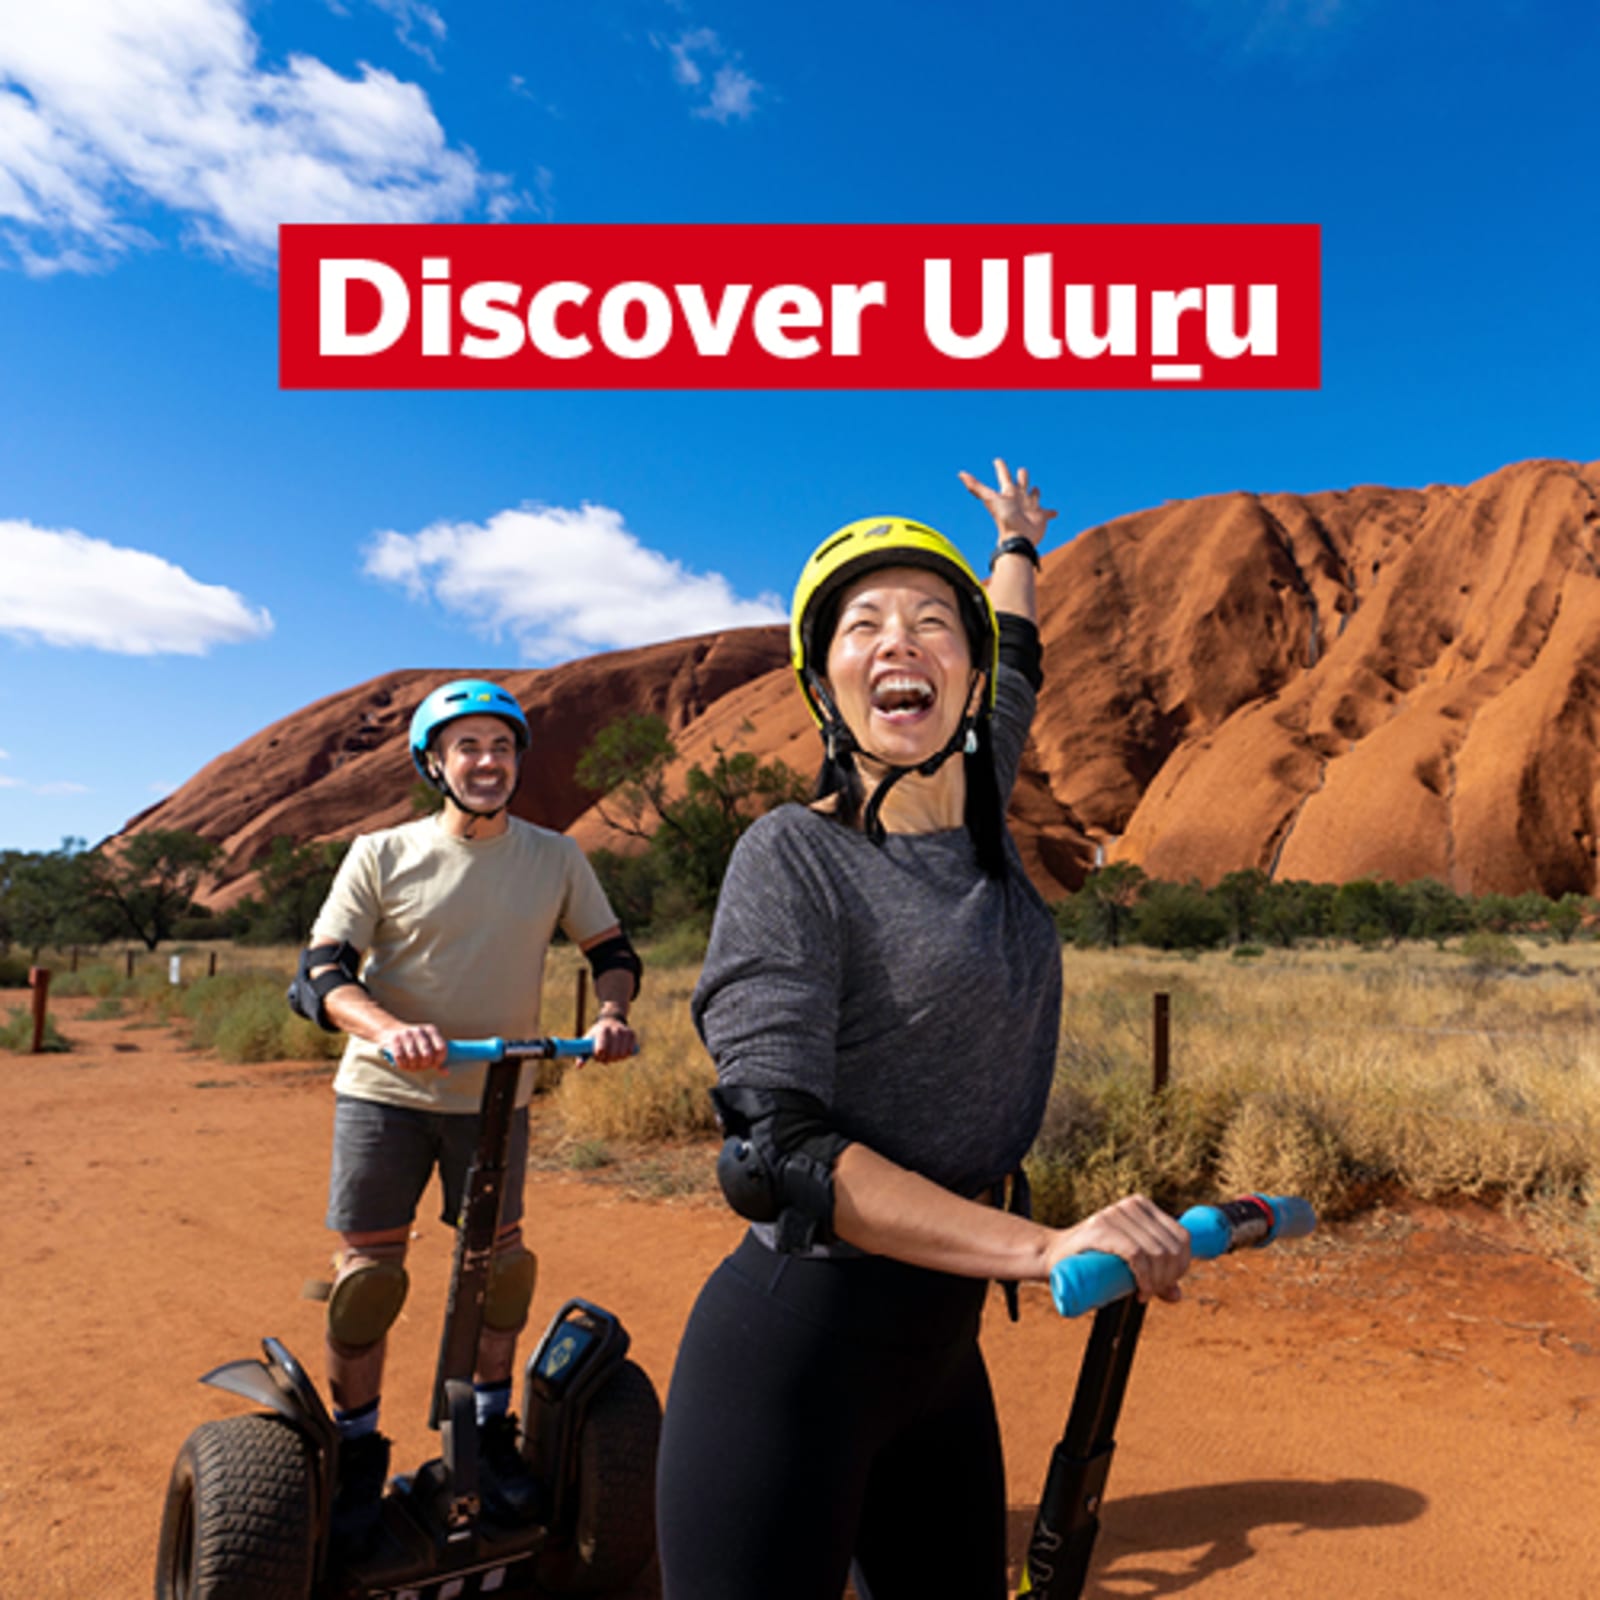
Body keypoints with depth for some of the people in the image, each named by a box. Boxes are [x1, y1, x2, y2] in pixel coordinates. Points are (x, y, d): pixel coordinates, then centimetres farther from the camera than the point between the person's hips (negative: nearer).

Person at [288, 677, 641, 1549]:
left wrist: (610, 1013, -14)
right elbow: (319, 973, -12)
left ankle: (491, 1434, 31)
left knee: (499, 1263, 10)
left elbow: (612, 950, 7)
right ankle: (356, 1453, 24)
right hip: (385, 1093, -1)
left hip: (495, 1097, 2)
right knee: (367, 1270, 4)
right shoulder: (381, 855, -7)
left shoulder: (555, 857, -1)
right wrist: (387, 1029, -32)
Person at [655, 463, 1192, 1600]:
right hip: (797, 1348, -6)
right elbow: (781, 1153, -22)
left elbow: (1019, 664, 25)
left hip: (938, 1342, 7)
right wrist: (1042, 1244, -29)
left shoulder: (980, 813, 4)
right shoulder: (794, 857, -15)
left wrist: (1020, 545, 41)